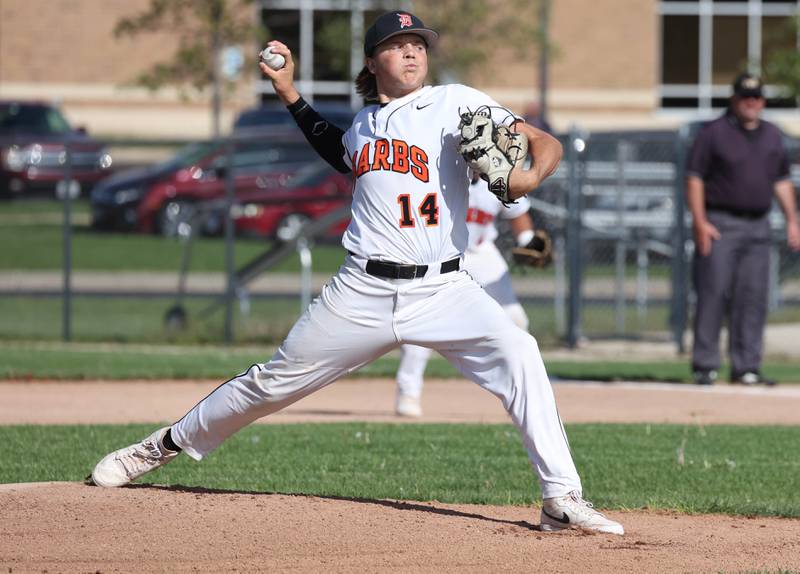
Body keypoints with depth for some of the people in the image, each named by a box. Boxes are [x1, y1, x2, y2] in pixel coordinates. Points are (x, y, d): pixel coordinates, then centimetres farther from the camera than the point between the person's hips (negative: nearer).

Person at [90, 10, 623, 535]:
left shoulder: (453, 103, -2)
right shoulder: (365, 124, 13)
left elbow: (546, 143, -8)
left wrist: (530, 176, -30)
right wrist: (290, 93, 30)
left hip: (442, 290, -3)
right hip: (363, 292, 3)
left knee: (518, 353, -27)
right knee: (274, 381, 10)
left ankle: (562, 500, -25)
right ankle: (169, 444, 32)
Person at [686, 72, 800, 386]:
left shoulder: (772, 136, 16)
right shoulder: (713, 133, -2)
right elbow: (694, 178, -5)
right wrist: (700, 222, -14)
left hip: (758, 227, 5)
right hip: (720, 225, -5)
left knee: (753, 298, 3)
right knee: (713, 294, -8)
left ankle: (746, 367, 7)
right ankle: (705, 366, -5)